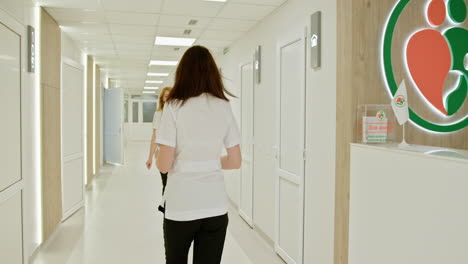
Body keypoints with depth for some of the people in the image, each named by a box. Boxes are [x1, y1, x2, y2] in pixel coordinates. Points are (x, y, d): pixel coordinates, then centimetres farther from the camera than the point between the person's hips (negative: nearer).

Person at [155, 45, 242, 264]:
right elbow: (235, 162, 3)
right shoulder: (223, 107, 0)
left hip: (181, 207, -2)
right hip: (216, 207, 2)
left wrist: (157, 157, 11)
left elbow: (164, 165, -11)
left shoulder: (174, 107, -9)